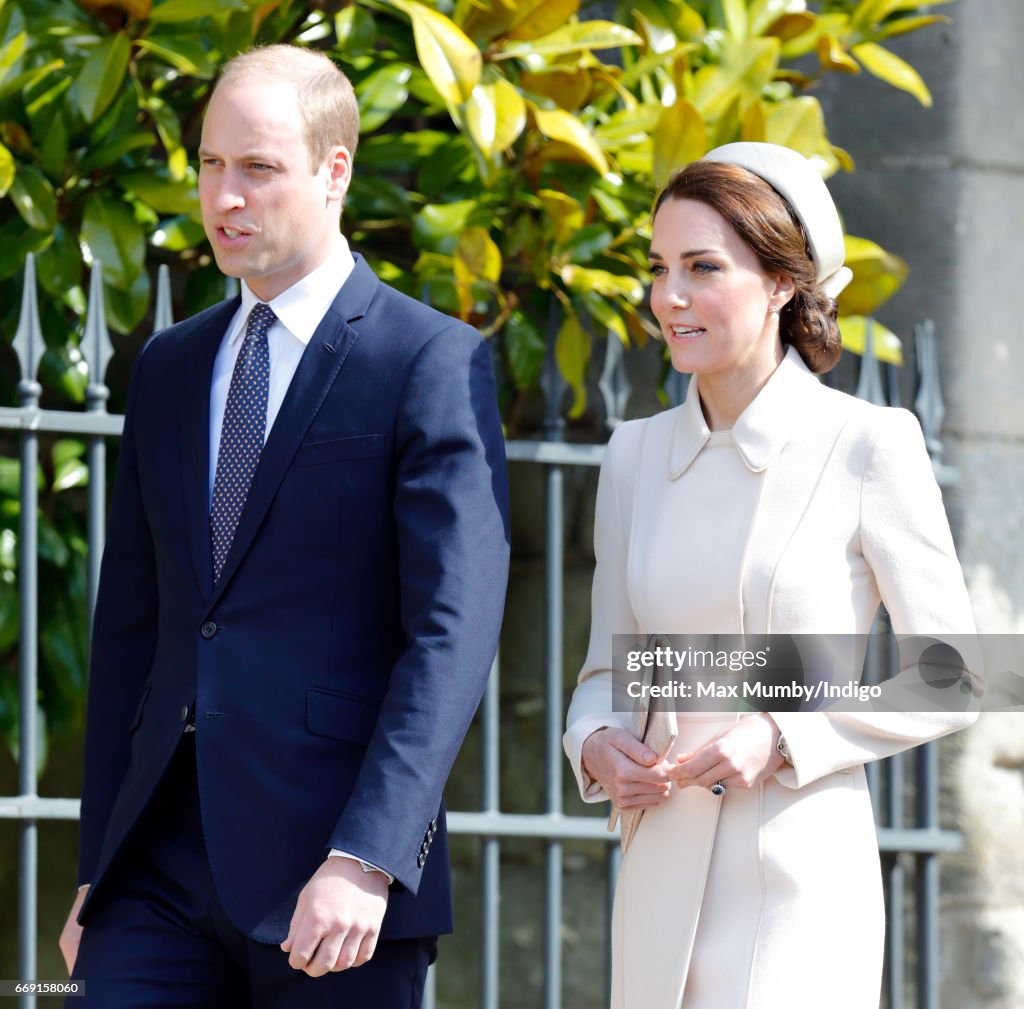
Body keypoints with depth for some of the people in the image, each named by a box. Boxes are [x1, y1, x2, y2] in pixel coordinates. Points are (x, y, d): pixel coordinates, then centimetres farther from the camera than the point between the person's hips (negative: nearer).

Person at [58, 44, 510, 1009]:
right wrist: (100, 868, 12)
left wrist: (365, 859, -21)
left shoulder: (433, 364, -4)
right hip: (163, 862, 5)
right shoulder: (169, 368, 16)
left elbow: (452, 634, -12)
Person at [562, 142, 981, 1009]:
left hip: (803, 869, -5)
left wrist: (784, 738, -15)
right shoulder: (637, 453, 10)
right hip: (664, 867, 5)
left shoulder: (865, 446, -5)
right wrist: (598, 744, -5)